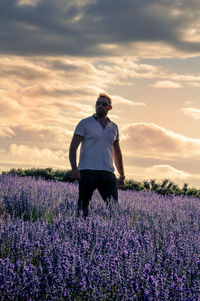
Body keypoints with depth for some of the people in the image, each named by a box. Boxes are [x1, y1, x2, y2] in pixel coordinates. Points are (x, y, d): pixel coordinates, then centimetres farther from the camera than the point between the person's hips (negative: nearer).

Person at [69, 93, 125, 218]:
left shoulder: (114, 127, 18)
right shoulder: (85, 123, 4)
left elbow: (117, 153, 23)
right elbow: (73, 147, -1)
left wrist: (122, 176, 17)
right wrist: (74, 168, -15)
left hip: (108, 174, 4)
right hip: (87, 172, -4)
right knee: (83, 206, -4)